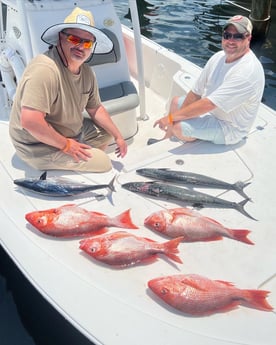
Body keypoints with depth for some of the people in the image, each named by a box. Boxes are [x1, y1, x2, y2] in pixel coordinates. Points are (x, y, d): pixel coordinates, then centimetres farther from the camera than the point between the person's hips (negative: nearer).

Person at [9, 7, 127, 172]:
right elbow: (30, 121, -37)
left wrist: (118, 137, 13)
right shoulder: (45, 70, -30)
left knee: (107, 131, 18)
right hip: (40, 147, -9)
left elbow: (95, 109, 13)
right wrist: (65, 145, -25)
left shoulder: (87, 72, -2)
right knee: (104, 163, -10)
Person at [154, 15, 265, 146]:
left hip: (228, 127, -9)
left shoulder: (248, 71, -31)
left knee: (178, 126, -24)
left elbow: (209, 104, -33)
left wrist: (171, 117, -26)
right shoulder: (219, 57, -4)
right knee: (176, 101, 19)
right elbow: (196, 92, -2)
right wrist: (173, 118, -10)